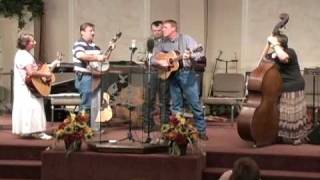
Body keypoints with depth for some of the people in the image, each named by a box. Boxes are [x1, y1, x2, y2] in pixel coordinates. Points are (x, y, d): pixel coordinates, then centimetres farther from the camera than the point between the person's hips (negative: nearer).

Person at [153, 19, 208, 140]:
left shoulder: (186, 39, -3)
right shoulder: (163, 43, 9)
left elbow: (199, 54, -10)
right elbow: (154, 57, 13)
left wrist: (190, 56, -30)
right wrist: (160, 62, -7)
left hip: (187, 73, -4)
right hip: (172, 75, 4)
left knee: (195, 103, -5)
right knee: (176, 105, 7)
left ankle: (201, 131, 2)